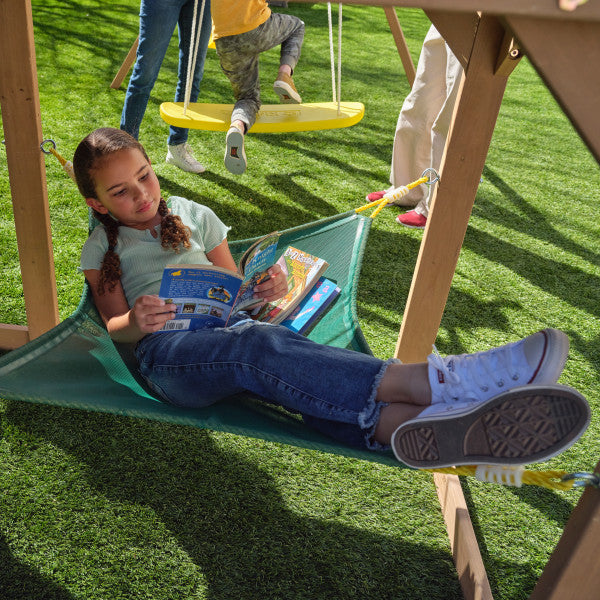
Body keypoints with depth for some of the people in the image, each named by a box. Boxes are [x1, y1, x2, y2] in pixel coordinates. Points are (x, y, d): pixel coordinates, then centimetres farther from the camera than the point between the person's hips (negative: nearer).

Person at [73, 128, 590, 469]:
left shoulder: (193, 216, 23)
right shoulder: (102, 247, 17)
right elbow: (115, 326, 10)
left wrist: (263, 291, -3)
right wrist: (136, 322, -15)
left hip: (228, 329, 3)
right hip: (167, 351, -3)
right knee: (260, 345, -38)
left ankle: (422, 427, -62)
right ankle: (431, 380, -54)